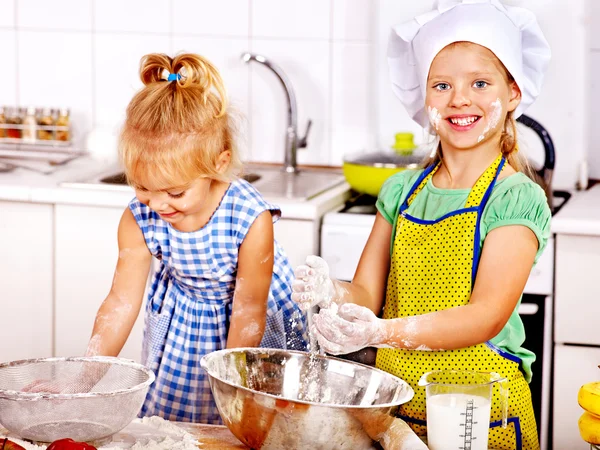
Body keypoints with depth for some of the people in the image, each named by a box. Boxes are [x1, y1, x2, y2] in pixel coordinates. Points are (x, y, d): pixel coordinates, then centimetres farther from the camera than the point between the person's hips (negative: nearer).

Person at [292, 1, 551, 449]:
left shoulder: (516, 199, -10)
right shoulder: (402, 192, 6)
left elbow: (488, 316, -19)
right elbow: (367, 293, 5)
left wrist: (385, 332, -31)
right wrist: (331, 293, -19)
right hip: (394, 409, 4)